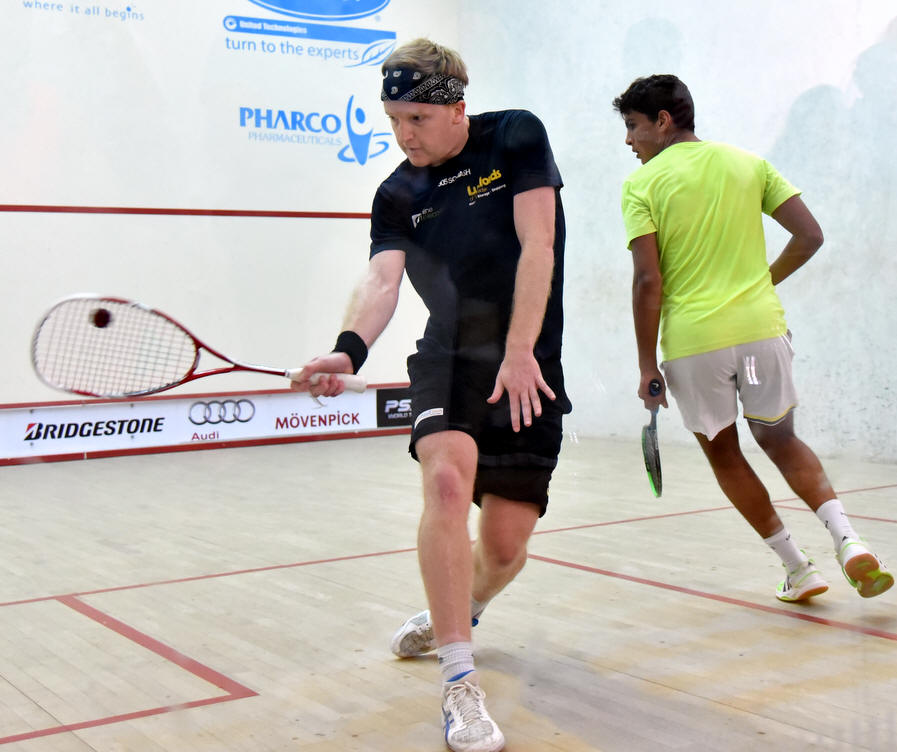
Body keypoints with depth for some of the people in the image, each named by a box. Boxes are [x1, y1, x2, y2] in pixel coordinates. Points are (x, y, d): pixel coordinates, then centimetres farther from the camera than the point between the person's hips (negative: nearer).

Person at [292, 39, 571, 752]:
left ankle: (459, 612, 38)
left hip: (528, 369, -1)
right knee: (447, 480, -28)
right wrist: (350, 348, -33)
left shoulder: (516, 137, -3)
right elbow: (381, 280, -11)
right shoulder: (398, 195, 4)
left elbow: (537, 246, -12)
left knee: (506, 545, 1)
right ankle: (461, 683, -21)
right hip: (449, 360, 1)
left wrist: (519, 352, -21)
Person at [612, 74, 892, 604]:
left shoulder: (643, 184, -3)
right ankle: (846, 537, -3)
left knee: (723, 453, 17)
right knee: (780, 440, 20)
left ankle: (798, 569, 18)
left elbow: (648, 279, -11)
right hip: (760, 326, 3)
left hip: (691, 341, -3)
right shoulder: (749, 164, 8)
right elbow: (810, 236, 5)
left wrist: (648, 366, -5)